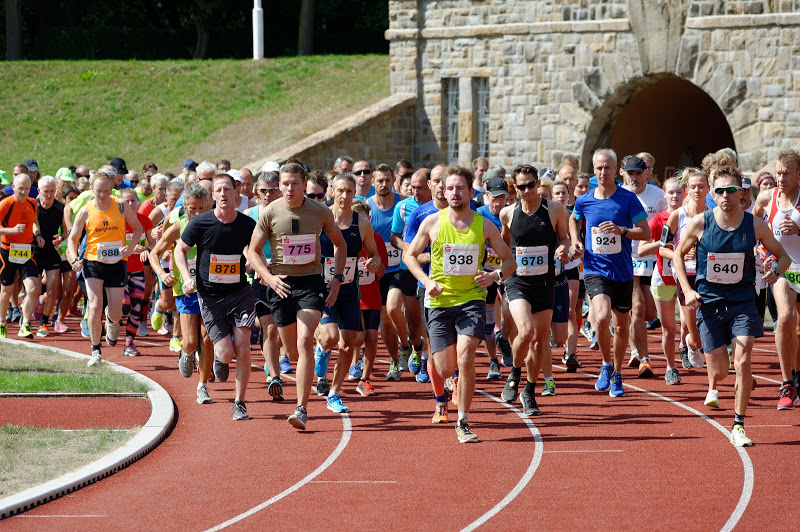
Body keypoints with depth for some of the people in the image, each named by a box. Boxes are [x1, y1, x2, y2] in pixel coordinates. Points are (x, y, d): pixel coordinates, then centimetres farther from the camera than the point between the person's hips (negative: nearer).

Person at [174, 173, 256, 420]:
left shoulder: (247, 224, -4)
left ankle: (239, 403, 5)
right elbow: (180, 250, 5)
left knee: (242, 349, -10)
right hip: (210, 296, -1)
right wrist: (187, 277, -9)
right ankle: (219, 358, 31)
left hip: (240, 292, 1)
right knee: (226, 352, -8)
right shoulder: (200, 223, -10)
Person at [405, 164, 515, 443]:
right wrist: (426, 281, -5)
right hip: (440, 302, 1)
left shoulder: (484, 226, 1)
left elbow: (509, 260, 10)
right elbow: (410, 255, 12)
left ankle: (463, 423, -10)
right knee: (444, 368, 0)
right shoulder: (432, 222, 0)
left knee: (465, 358, -20)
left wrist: (495, 275, -11)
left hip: (472, 299, -1)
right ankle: (440, 399, 39)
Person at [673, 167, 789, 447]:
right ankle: (713, 388, 44)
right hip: (709, 301, 0)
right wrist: (687, 290, -5)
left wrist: (776, 269, -19)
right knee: (719, 371, 4)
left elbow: (782, 255, 4)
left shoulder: (755, 225, -9)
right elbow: (678, 253, 6)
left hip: (742, 301, 0)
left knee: (743, 363, -16)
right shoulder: (700, 222, -10)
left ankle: (738, 426, -3)